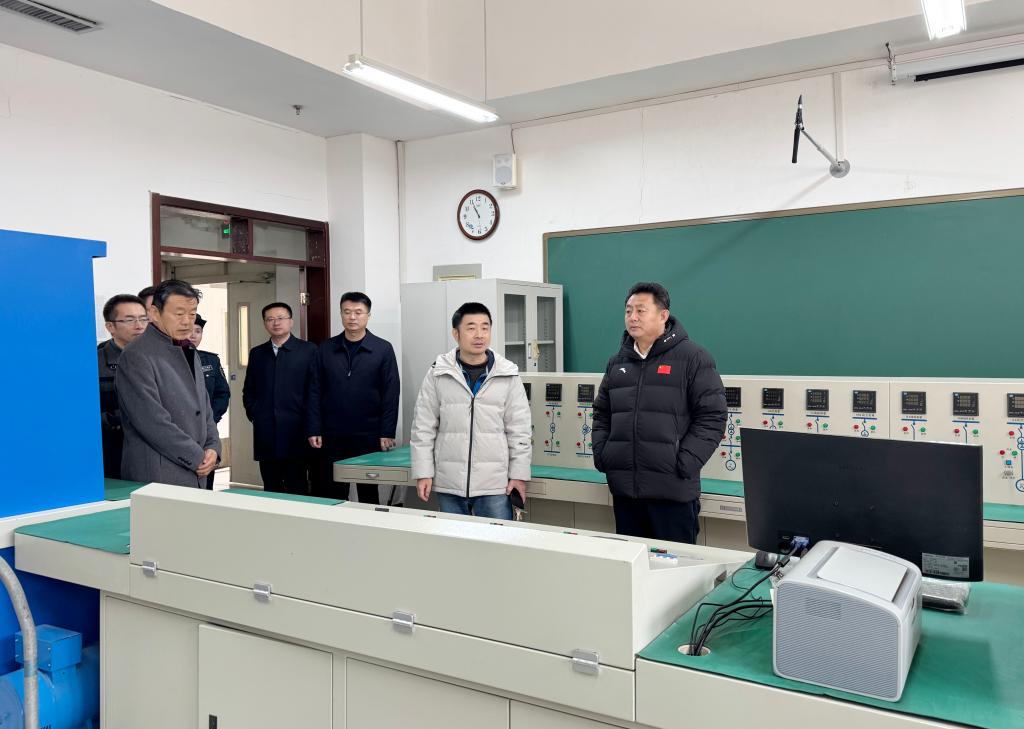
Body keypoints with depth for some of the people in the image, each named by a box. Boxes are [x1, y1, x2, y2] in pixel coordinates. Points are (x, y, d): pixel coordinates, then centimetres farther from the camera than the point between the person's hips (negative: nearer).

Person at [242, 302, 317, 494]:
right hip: (265, 435, 4)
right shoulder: (257, 353, 15)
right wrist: (253, 414, 7)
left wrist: (307, 419, -6)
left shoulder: (308, 350, 1)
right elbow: (248, 390, 20)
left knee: (297, 488, -1)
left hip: (296, 434, -4)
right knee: (270, 489, 8)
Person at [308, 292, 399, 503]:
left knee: (368, 494, 10)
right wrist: (314, 430, -2)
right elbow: (315, 391, 5)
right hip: (332, 437, 2)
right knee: (332, 495, 7)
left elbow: (391, 394, -3)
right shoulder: (326, 349, 6)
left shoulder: (383, 349, -1)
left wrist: (387, 433, -8)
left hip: (368, 436, -2)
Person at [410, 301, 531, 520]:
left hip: (495, 484, -1)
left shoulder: (508, 375, 0)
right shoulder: (438, 374, 0)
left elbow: (519, 430, 2)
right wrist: (423, 473, -2)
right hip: (449, 483, 1)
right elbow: (423, 428, 2)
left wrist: (519, 475, -1)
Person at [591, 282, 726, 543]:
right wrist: (601, 454, 7)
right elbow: (602, 414, 21)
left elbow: (712, 416, -7)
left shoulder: (693, 357, -3)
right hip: (623, 489, 5)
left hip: (673, 491, -5)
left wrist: (684, 464, -14)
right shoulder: (618, 362, 14)